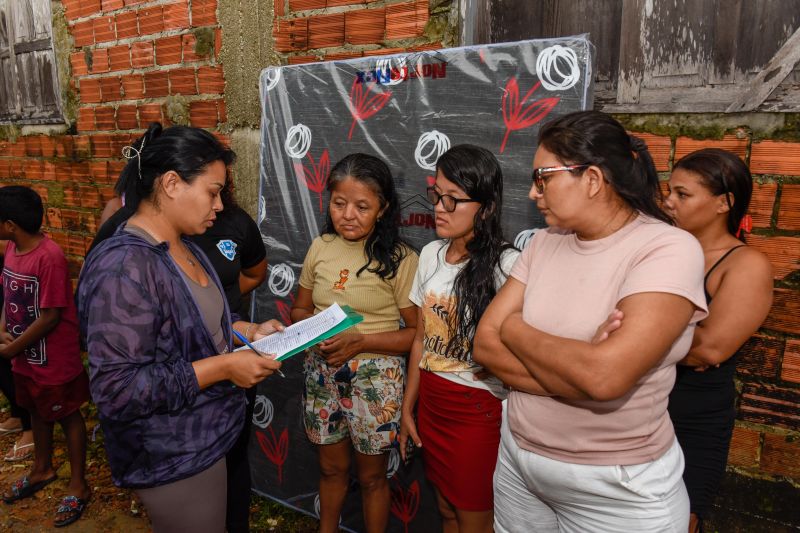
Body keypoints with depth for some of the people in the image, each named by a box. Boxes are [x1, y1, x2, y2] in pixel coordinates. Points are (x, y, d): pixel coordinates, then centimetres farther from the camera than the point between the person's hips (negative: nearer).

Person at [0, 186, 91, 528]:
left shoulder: (49, 257, -26)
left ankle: (78, 486, 25)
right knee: (37, 411, 25)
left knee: (68, 417, 9)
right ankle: (42, 470, 47)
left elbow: (51, 315, -24)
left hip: (53, 360, -8)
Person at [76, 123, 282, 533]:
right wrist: (224, 366, -28)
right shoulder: (123, 268, -28)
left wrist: (248, 331, 0)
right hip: (173, 460, -9)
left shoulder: (183, 248, 3)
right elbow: (116, 388, -30)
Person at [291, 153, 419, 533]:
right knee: (331, 468, 24)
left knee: (371, 476, 17)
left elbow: (419, 332, -13)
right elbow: (299, 309, 10)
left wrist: (360, 340, -22)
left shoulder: (399, 259, -14)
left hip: (375, 379, -4)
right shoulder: (320, 247, 0)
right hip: (322, 373, 4)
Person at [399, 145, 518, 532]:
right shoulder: (430, 255, 0)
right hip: (431, 403, 6)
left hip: (479, 410, -5)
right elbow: (422, 338, 7)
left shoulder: (507, 266, -19)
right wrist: (407, 408, 11)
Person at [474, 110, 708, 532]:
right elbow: (485, 344, -7)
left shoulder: (669, 249, -19)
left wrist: (515, 330, -14)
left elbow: (604, 375, -31)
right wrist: (577, 368, -21)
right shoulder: (543, 244, -1)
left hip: (619, 487, -5)